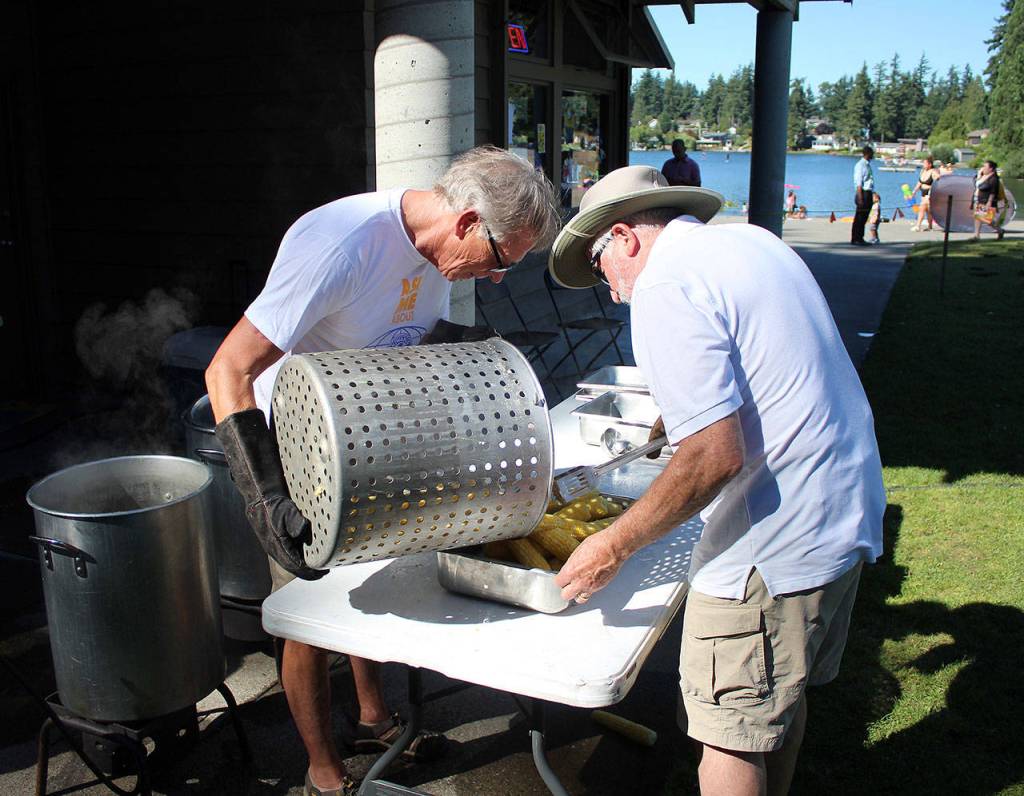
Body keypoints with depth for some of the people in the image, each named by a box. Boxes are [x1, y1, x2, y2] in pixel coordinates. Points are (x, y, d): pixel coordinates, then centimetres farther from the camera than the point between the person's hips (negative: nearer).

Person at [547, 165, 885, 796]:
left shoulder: (666, 289, -18)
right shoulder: (754, 240, 11)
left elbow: (716, 457, -25)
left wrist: (613, 548, -17)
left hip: (774, 544, -10)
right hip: (849, 511, 10)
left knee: (731, 727, 5)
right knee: (785, 694, 26)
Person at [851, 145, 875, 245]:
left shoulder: (867, 165, 18)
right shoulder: (860, 165, -11)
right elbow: (859, 183, -16)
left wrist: (872, 194, 19)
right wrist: (860, 197, -20)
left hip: (868, 193, 9)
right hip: (863, 193, -9)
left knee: (864, 218, 11)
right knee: (859, 218, -6)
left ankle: (860, 239, 16)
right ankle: (855, 239, -2)